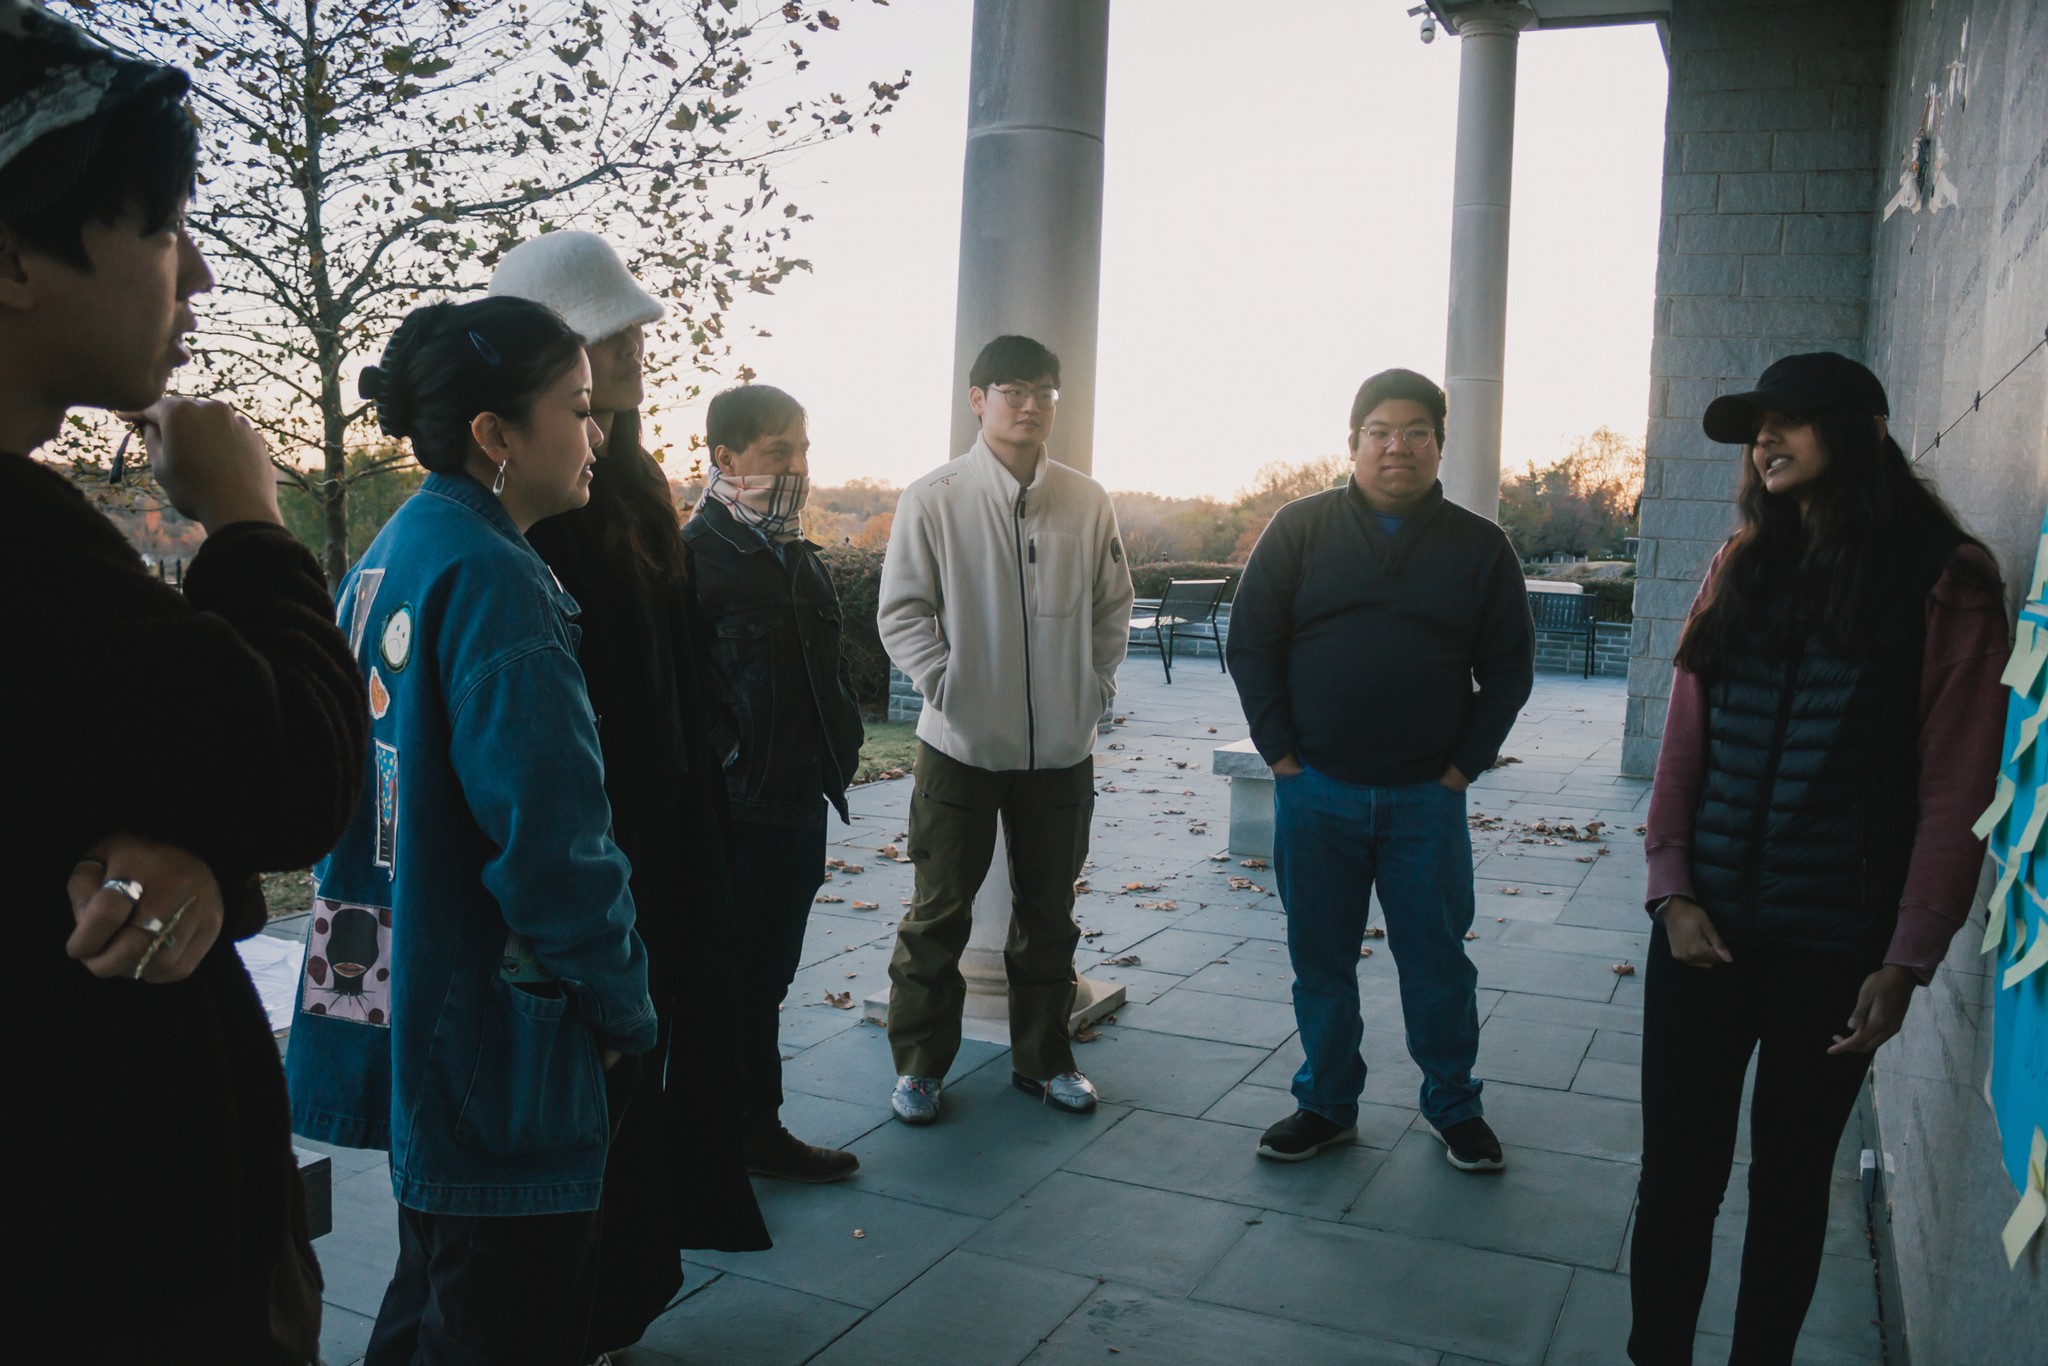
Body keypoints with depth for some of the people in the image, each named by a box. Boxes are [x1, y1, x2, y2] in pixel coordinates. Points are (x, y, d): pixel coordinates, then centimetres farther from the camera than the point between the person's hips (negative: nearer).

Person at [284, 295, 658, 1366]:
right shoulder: (493, 577, -20)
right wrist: (620, 1005, -11)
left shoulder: (388, 558, 9)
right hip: (501, 1037, -9)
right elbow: (549, 833, -26)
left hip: (400, 1022, 9)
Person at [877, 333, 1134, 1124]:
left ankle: (1043, 1057, 31)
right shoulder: (933, 499, -6)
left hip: (1062, 747, 3)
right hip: (961, 742, -2)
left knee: (1049, 912, 15)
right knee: (939, 912, 7)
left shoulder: (1088, 502, 1)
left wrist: (1098, 685, 1)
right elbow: (901, 612, -4)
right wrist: (944, 685, -13)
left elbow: (1113, 606, 10)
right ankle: (919, 1063, 23)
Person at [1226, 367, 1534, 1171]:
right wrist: (1280, 752, -4)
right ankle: (1326, 1105, 26)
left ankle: (1453, 1107, 27)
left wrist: (1465, 764, -1)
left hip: (1426, 799, 0)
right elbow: (1249, 645, 2)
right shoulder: (1301, 529, 2)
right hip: (1315, 793, 0)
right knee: (1320, 961, 10)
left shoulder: (1479, 547, 4)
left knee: (1437, 962, 9)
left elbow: (1509, 670, 7)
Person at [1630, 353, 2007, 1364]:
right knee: (1675, 1169, 7)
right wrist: (1671, 889, -4)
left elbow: (1955, 791, -7)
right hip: (1704, 930, 3)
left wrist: (1908, 959, -10)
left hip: (1833, 949, -3)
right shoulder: (1740, 569, 8)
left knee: (1790, 1177, 13)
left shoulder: (1944, 581, -4)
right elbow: (1683, 742, 6)